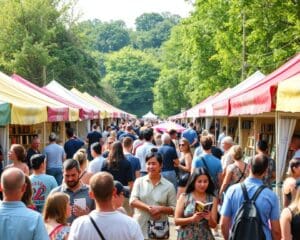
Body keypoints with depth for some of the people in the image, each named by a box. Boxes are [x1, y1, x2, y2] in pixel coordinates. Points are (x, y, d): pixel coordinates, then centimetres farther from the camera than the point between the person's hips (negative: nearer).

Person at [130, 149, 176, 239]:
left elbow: (173, 209, 2)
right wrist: (149, 208, -20)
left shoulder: (169, 186, 1)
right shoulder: (139, 181, 4)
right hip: (140, 226, 1)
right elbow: (133, 201, -6)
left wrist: (160, 209, -17)